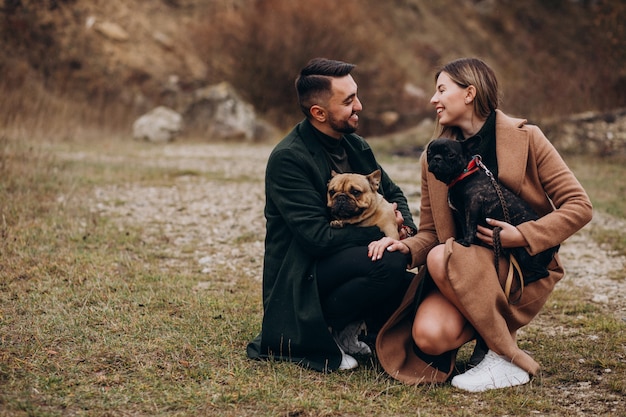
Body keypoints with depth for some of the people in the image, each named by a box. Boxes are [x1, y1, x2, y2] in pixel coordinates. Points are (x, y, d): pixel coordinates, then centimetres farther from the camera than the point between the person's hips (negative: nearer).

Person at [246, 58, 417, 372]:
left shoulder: (355, 145, 8)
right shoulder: (287, 159, -17)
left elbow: (393, 193, 17)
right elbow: (318, 237, -24)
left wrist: (402, 223, -6)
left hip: (352, 261, 8)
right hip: (301, 280, -8)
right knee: (390, 263, -31)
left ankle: (349, 330, 5)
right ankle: (322, 332, -12)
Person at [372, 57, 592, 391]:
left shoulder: (525, 138, -4)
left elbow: (579, 206, -6)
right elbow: (430, 231, 9)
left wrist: (523, 235, -18)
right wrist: (407, 247, -14)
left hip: (522, 269, -3)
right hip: (460, 274, 3)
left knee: (441, 258, -33)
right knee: (429, 336, -28)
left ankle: (507, 357, -16)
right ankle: (478, 330, 6)